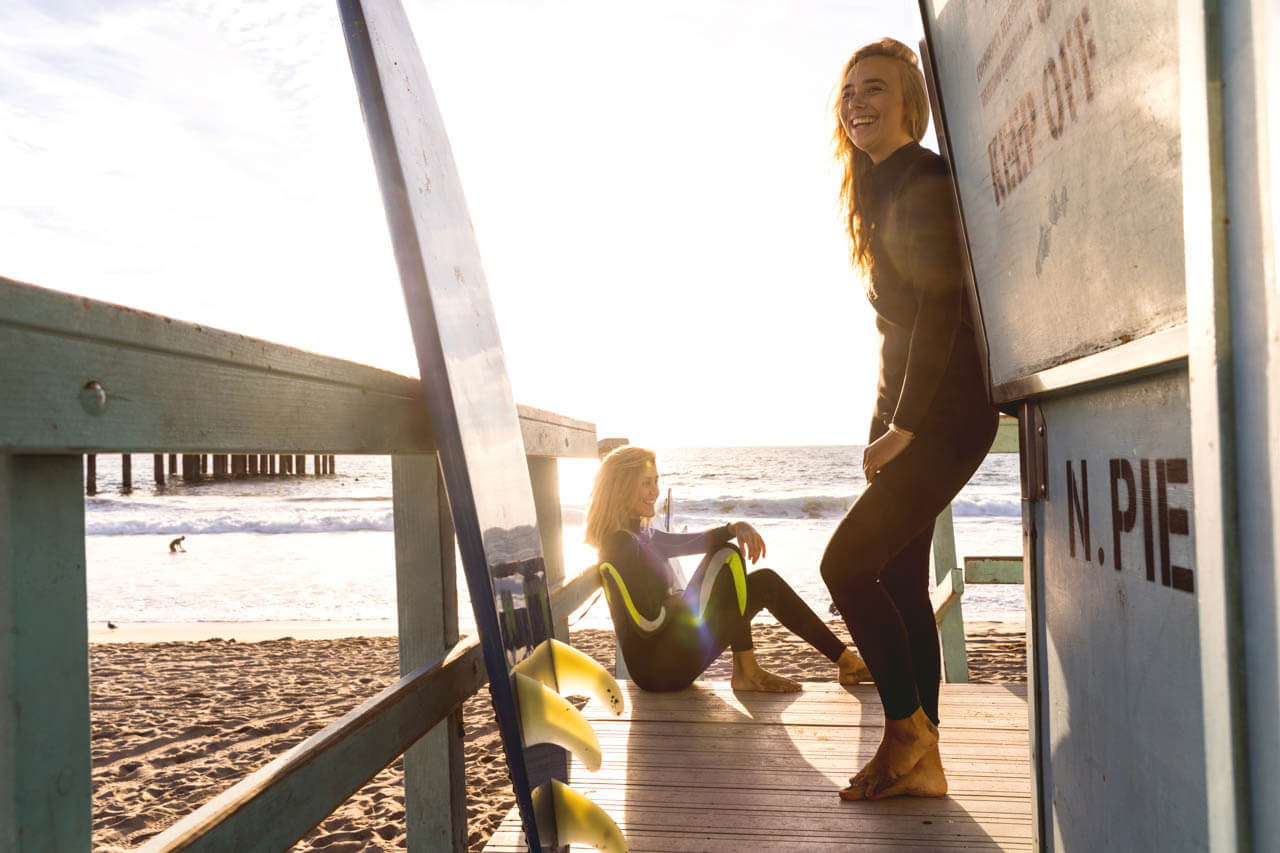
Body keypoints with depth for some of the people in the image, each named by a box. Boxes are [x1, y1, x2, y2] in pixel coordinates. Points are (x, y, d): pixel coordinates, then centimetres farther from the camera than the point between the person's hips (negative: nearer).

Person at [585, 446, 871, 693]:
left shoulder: (641, 535, 14)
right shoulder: (621, 544, -18)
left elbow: (692, 542, 8)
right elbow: (649, 621, -22)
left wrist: (735, 528, -11)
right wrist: (687, 599, -5)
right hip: (658, 666, -10)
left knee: (765, 582, 5)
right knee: (726, 560, -17)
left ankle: (845, 660, 9)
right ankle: (746, 671, -10)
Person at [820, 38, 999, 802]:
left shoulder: (926, 183, -12)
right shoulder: (881, 186, 15)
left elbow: (942, 309, -19)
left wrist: (904, 426, -18)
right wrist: (892, 421, 10)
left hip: (945, 415, -9)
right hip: (903, 408, 9)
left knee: (847, 563, -11)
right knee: (900, 581, 8)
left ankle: (908, 728, 7)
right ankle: (920, 761, 17)